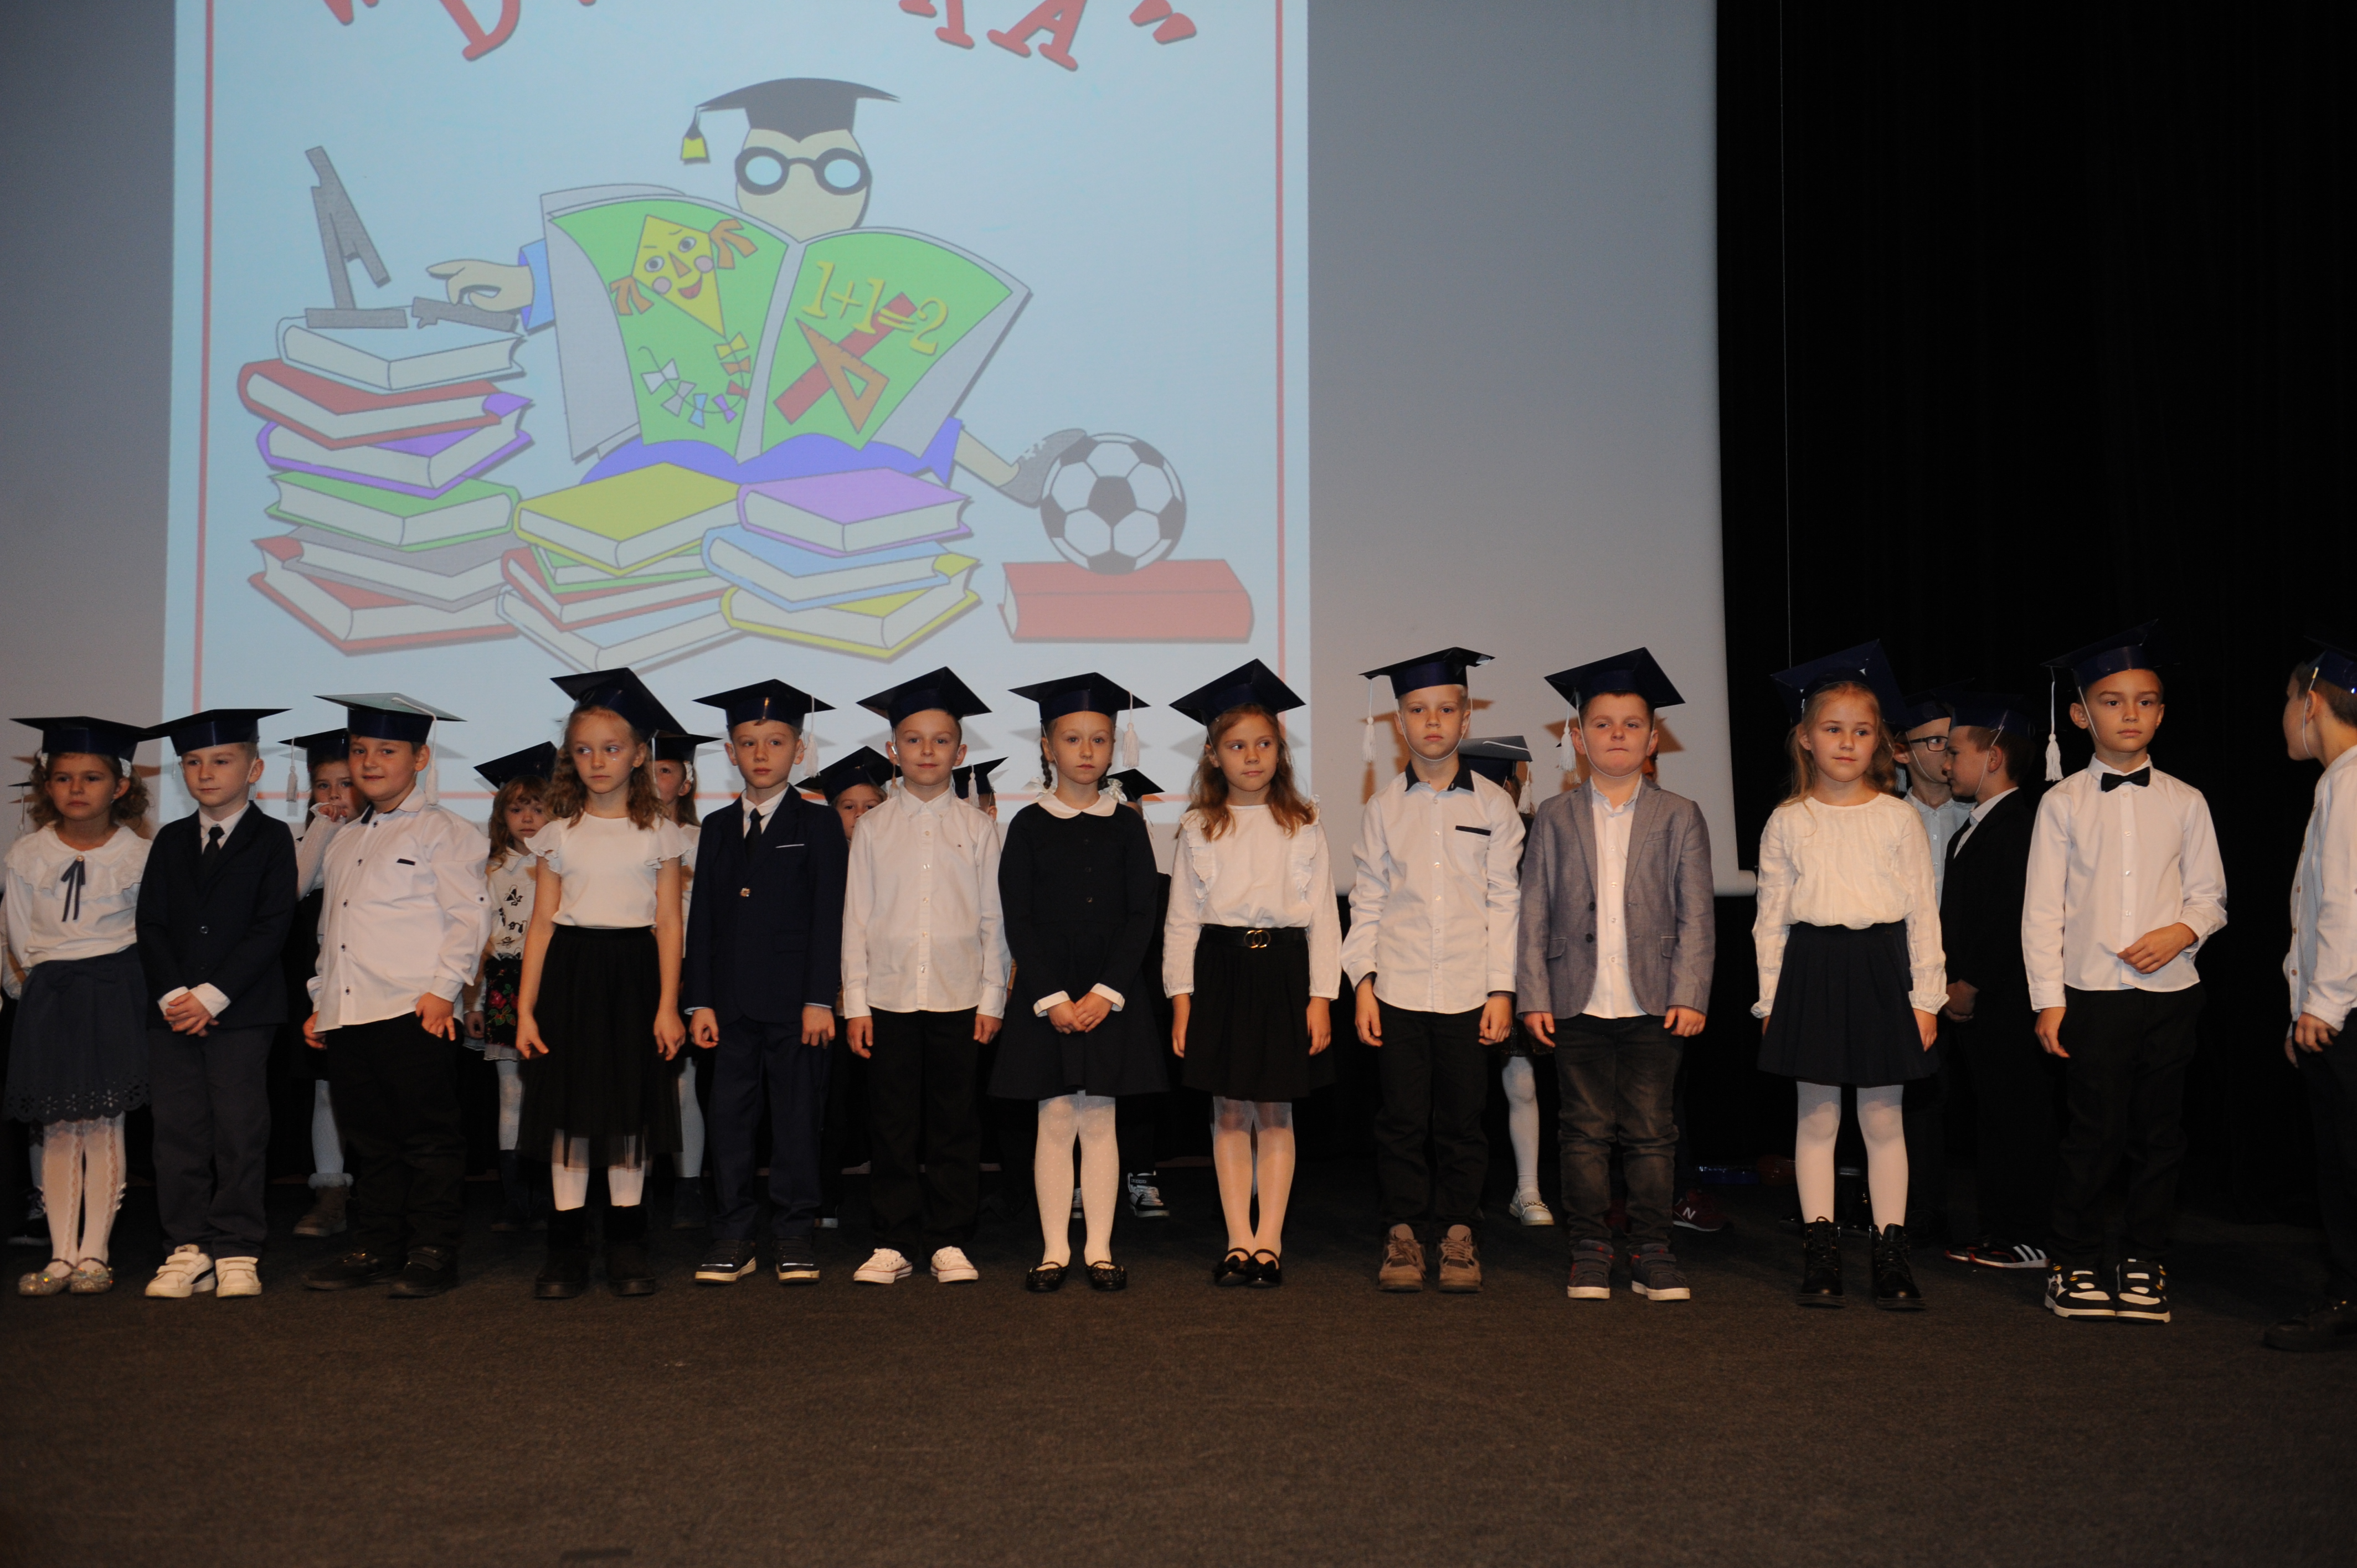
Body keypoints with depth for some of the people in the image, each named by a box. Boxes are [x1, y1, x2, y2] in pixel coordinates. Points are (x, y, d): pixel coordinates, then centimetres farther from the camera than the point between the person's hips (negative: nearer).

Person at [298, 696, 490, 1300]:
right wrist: (321, 1000, 20)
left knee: (429, 1138, -2)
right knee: (369, 1139, 11)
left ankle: (433, 1252, 4)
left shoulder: (442, 831, -1)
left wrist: (442, 988, -16)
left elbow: (469, 916, -8)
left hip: (416, 1013, -7)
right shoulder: (343, 841, 22)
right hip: (347, 1016, 7)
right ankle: (375, 1248, 19)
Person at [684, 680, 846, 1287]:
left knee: (797, 1118, 2)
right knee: (729, 1119, 4)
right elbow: (701, 918, 10)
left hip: (794, 1000, -3)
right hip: (732, 1001, 3)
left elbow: (828, 916, -3)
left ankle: (795, 1234, 11)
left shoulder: (819, 824, 2)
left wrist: (820, 999, -10)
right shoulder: (717, 827, 13)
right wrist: (700, 1001, 2)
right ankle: (732, 1237, 13)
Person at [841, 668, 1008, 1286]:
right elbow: (857, 918, 6)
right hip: (889, 997, 1)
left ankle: (949, 1242, 13)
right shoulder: (874, 828, 6)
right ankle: (893, 1243, 12)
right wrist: (855, 1002, 1)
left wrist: (992, 999, -1)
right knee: (892, 1126, 4)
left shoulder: (978, 828, 5)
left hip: (959, 998, 0)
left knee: (955, 1125, 4)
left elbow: (993, 919, 4)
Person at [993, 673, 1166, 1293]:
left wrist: (1106, 992, -11)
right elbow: (1019, 922, -3)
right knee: (1055, 1120, 0)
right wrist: (1053, 998, -12)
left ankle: (1100, 1248, 10)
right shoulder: (1029, 826, 1)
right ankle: (1055, 1249, 8)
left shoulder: (1126, 827, 4)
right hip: (1046, 991, -1)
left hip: (1111, 993, 1)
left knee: (1099, 1121, 3)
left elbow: (1141, 917, 0)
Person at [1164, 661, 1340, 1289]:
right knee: (1230, 1113, 5)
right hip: (1220, 970, 1)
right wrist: (1181, 997, 0)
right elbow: (1182, 918, 7)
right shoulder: (1199, 829, 5)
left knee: (1274, 1113, 4)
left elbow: (1324, 915, 3)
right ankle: (1239, 1242, 12)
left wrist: (1321, 996, -4)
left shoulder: (1303, 826, 4)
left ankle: (1269, 1240, 11)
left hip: (1284, 970, -1)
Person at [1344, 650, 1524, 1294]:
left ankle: (1458, 1236, 15)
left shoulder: (1494, 806, 4)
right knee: (1402, 1117, 3)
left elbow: (1504, 903, 4)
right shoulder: (1383, 808, 6)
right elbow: (1366, 902, 7)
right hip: (1397, 992, 1)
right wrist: (1363, 983, -1)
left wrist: (1503, 990, -2)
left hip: (1468, 992, 0)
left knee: (1461, 1118, 4)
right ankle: (1402, 1235, 13)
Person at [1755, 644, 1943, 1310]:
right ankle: (1820, 1251, 11)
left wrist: (1926, 997, 1)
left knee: (1883, 1118, 4)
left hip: (1881, 968, 0)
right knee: (1816, 1117, 4)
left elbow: (1923, 911, 5)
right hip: (1812, 969, 0)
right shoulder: (1788, 824, 5)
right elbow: (1771, 917, 6)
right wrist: (1771, 999, 3)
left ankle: (1891, 1253, 11)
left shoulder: (1897, 818, 4)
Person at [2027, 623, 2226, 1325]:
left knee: (2159, 1135, 7)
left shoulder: (2184, 803, 7)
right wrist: (2048, 998, -5)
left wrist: (2183, 931, -12)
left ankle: (2144, 1264, 18)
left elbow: (2210, 894, 10)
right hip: (2092, 995, -2)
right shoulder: (2063, 804, 2)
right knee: (2094, 1136, -1)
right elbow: (2042, 908, 0)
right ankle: (2075, 1265, 12)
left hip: (2170, 992, 2)